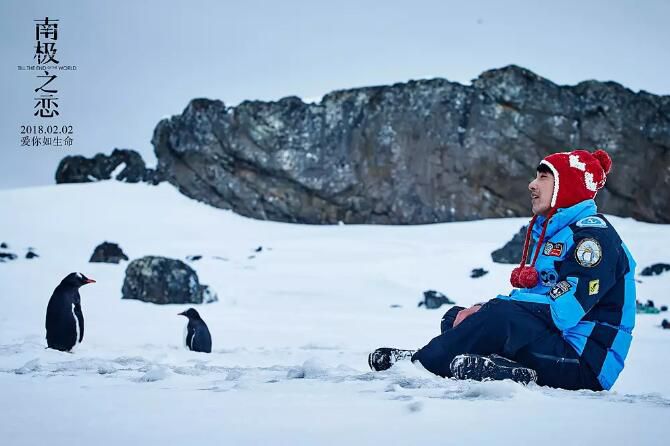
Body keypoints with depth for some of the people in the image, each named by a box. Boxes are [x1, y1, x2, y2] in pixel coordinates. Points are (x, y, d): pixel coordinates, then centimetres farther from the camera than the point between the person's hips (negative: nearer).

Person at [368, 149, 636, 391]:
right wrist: (481, 312, -6)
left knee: (502, 314, -32)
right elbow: (536, 296, 13)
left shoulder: (594, 234, -13)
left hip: (587, 365, -10)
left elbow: (563, 309, -24)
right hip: (553, 347, 10)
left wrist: (488, 310, -19)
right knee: (455, 317, 5)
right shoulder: (548, 231, 17)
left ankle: (423, 361, -17)